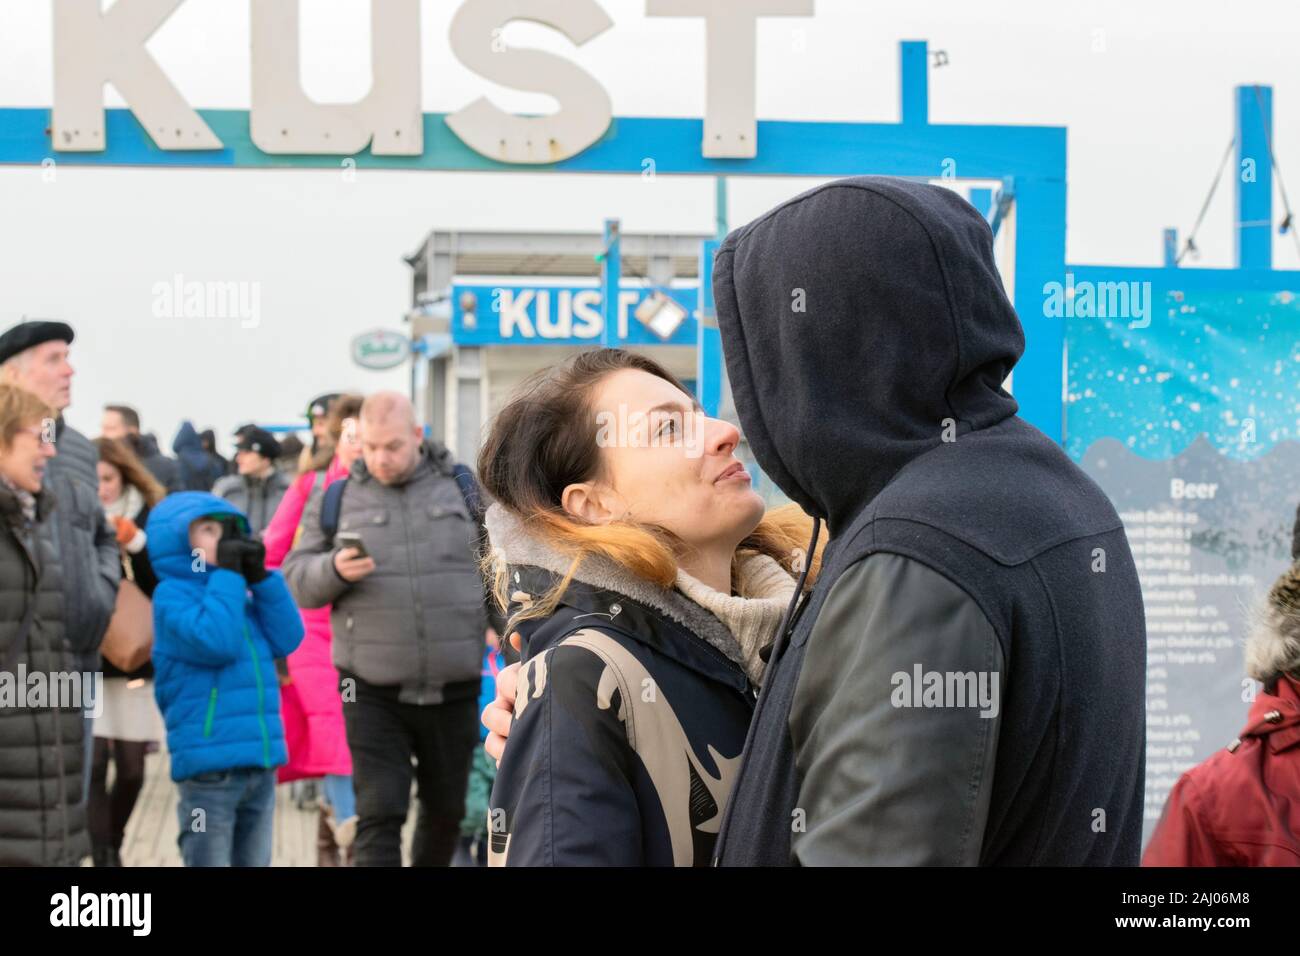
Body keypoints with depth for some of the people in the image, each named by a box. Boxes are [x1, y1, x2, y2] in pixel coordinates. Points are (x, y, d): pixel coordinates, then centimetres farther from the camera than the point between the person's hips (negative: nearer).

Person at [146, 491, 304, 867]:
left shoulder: (238, 593, 16)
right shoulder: (172, 594, -6)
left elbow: (286, 639, 7)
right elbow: (216, 641, -21)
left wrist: (260, 577, 0)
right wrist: (228, 574, -13)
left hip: (261, 759, 7)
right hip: (210, 765, -7)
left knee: (253, 861, 13)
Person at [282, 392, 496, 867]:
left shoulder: (464, 488, 5)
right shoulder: (335, 500, 4)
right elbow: (296, 581, 2)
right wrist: (334, 569, -19)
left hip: (453, 689, 1)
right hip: (373, 692, -1)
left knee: (446, 809, 15)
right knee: (379, 813, -8)